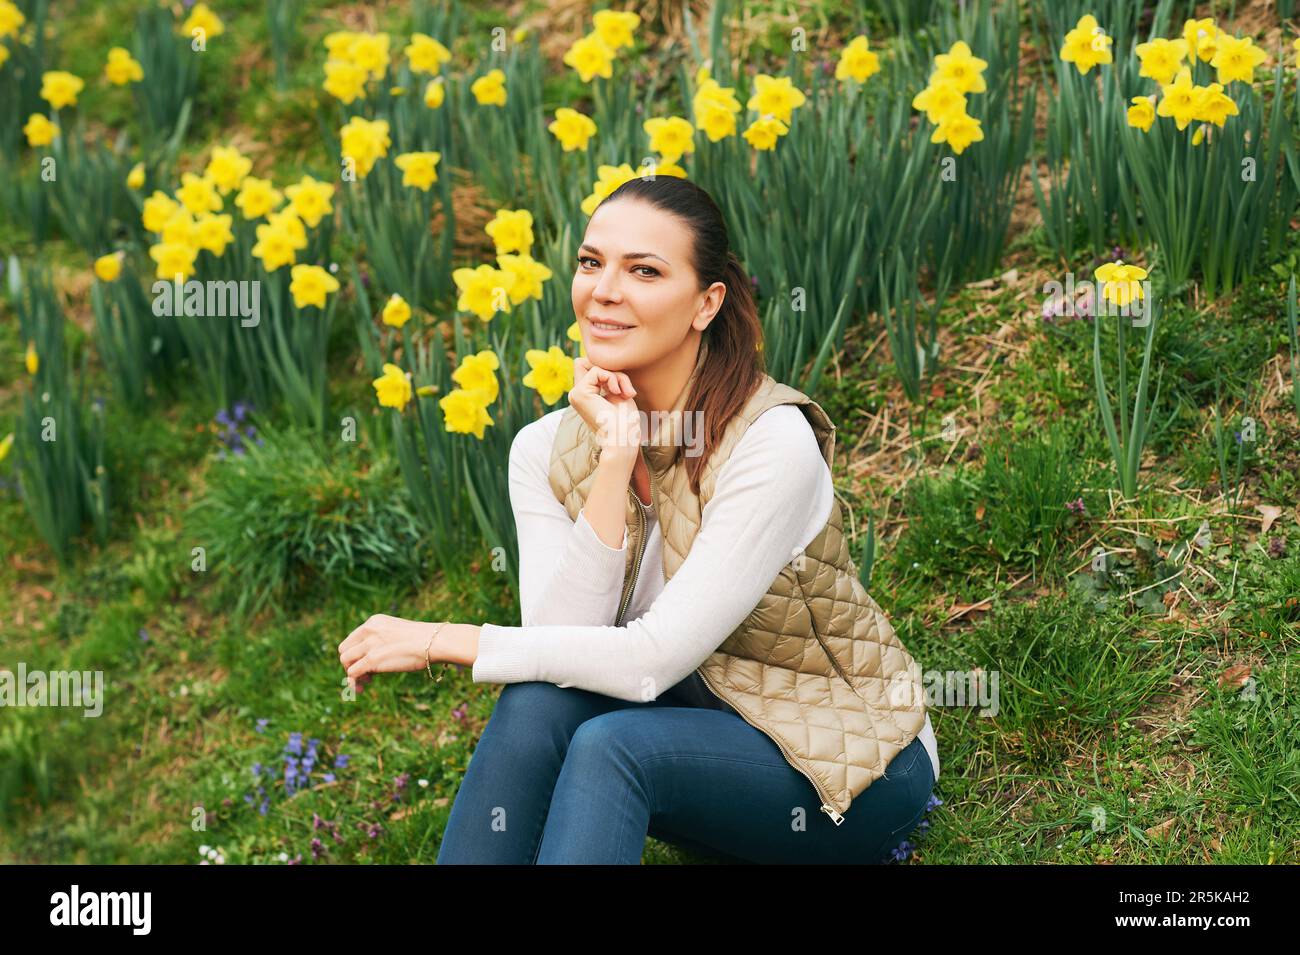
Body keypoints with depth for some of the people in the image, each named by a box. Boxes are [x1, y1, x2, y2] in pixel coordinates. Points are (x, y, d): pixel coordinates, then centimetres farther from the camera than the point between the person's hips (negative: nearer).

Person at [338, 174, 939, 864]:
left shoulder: (772, 440, -24)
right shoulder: (545, 450, -6)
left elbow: (654, 660, -27)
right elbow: (563, 645, -18)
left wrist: (439, 640, -23)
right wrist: (616, 457, -24)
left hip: (849, 767, -5)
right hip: (706, 724, 5)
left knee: (606, 746, -31)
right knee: (539, 702, -25)